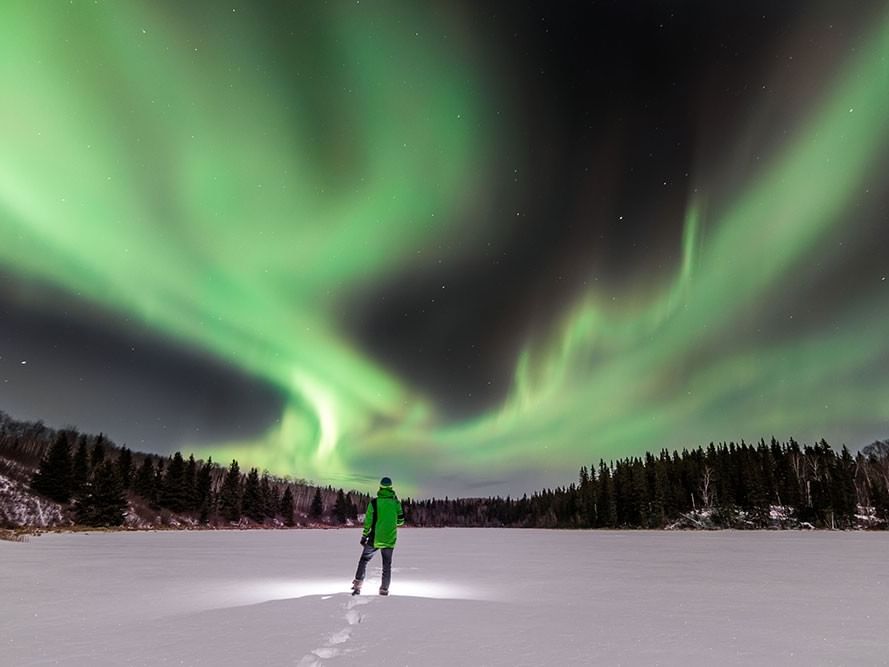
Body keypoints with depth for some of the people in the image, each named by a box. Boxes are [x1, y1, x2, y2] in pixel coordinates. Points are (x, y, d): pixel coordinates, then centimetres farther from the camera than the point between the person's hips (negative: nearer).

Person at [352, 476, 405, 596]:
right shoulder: (396, 502, -1)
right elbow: (400, 521, 4)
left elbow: (368, 521, -6)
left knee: (364, 560, 16)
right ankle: (384, 589, 17)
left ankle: (357, 585, 12)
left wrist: (364, 536, 3)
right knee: (387, 565, 15)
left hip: (374, 538, -1)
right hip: (390, 540, 2)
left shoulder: (374, 502, -7)